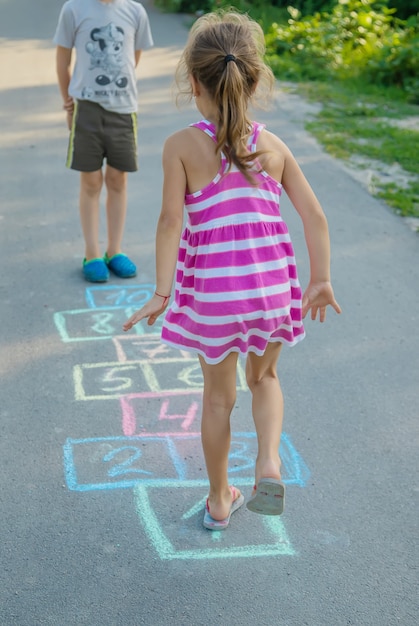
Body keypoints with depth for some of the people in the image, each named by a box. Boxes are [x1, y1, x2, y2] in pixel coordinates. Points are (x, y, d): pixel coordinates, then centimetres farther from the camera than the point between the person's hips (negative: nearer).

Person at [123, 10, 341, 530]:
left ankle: (219, 500, 33)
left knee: (218, 395, 18)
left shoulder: (182, 145, -8)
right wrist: (321, 282, 8)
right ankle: (269, 459, 4)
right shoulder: (273, 146, 0)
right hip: (273, 288, 2)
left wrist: (161, 293, -15)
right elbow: (314, 217, -1)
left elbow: (171, 220, -17)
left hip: (211, 294, -2)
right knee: (263, 377, 28)